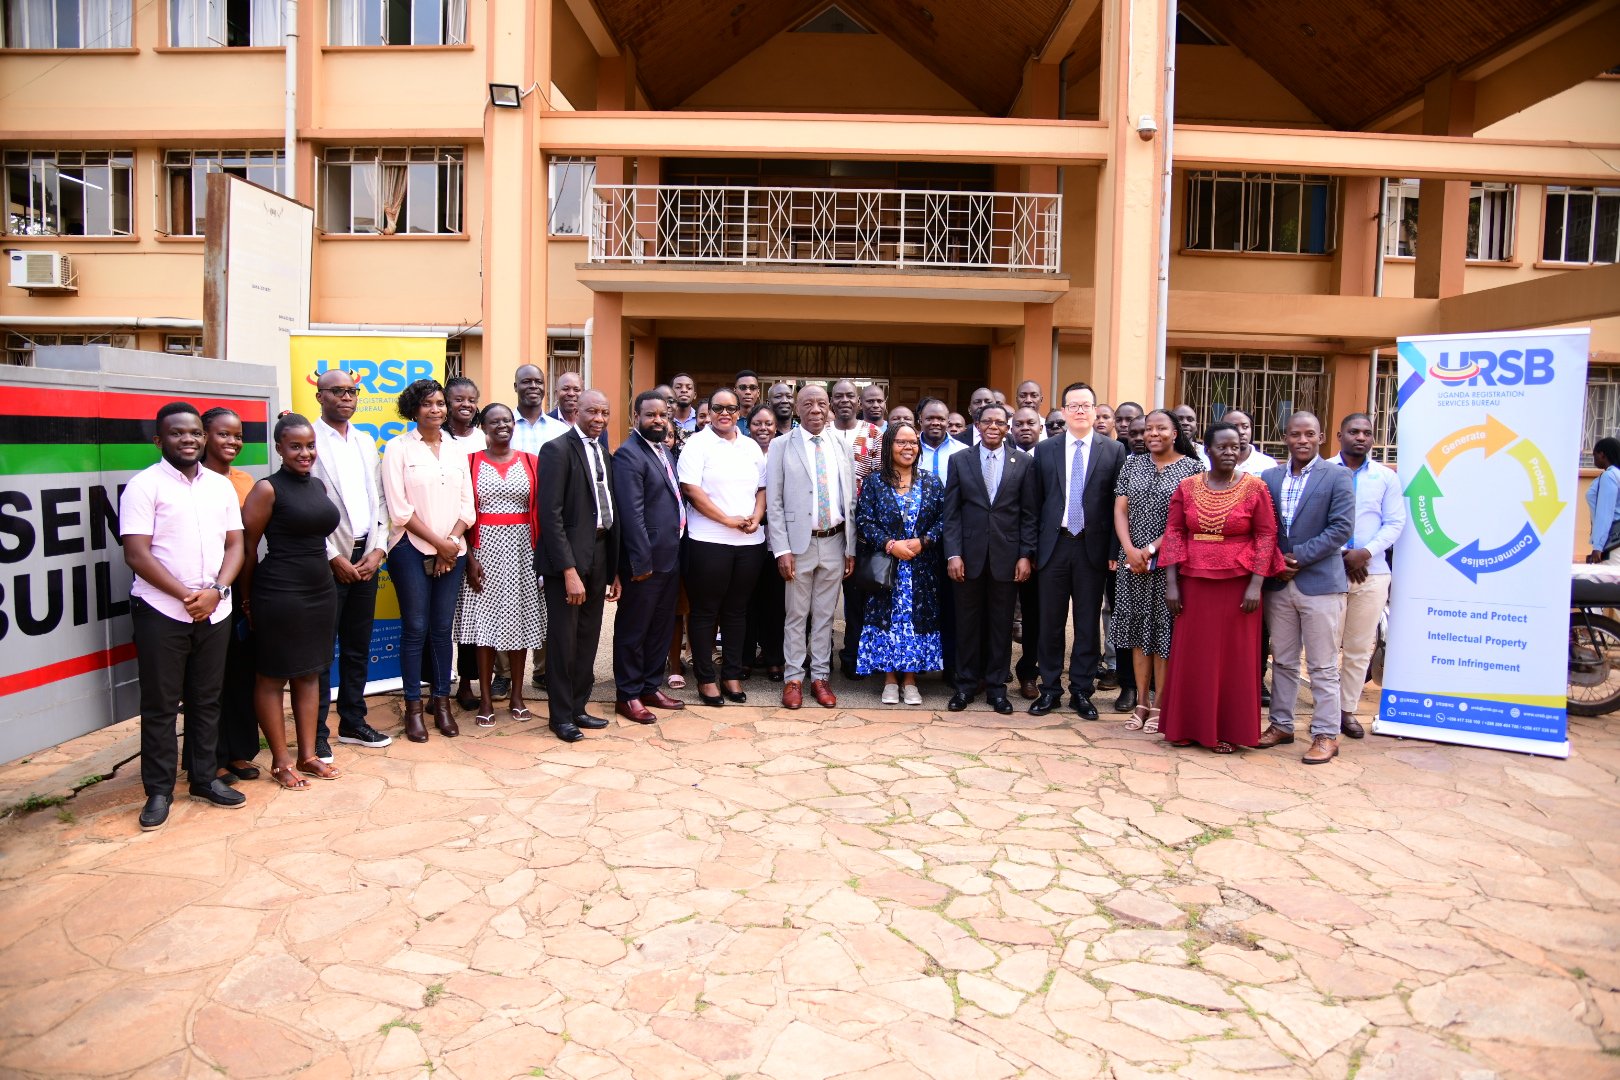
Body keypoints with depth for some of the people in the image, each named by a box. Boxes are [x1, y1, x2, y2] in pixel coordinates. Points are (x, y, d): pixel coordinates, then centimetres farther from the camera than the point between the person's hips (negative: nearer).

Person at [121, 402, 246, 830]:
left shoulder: (221, 485, 9)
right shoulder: (144, 485, -5)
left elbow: (235, 545, 7)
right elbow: (137, 554, -11)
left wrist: (215, 591, -8)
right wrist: (185, 596, -14)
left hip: (214, 612, 4)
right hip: (161, 612, -4)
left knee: (207, 699, 12)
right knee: (160, 705, 4)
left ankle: (204, 777, 24)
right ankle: (158, 791, 13)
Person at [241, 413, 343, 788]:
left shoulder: (318, 485, 10)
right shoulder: (268, 489, -10)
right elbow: (246, 547, -8)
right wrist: (249, 598, -4)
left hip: (320, 590, 7)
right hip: (279, 595, -7)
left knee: (310, 673, 12)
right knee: (273, 677, 5)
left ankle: (307, 756, 21)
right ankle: (280, 762, 14)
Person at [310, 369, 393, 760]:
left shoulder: (366, 442, 13)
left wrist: (377, 549, 0)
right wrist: (335, 558, -12)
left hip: (366, 556, 6)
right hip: (327, 559, -6)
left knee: (358, 646, 13)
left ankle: (353, 722, 25)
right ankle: (317, 733, 10)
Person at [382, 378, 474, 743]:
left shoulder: (456, 450, 12)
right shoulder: (398, 447, -1)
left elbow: (467, 504, 9)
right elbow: (399, 508, -8)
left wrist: (453, 542, -6)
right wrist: (438, 542, -11)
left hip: (452, 552, 4)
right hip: (412, 550, -3)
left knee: (443, 628, 7)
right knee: (415, 628, 0)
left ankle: (441, 701, 17)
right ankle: (413, 706, 10)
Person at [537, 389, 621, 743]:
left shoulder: (604, 455, 13)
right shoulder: (558, 450, -10)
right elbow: (551, 514, -16)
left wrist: (614, 571, 12)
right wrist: (569, 570, -20)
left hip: (599, 558, 7)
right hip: (568, 557, -7)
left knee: (588, 639, 14)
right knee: (563, 640, 3)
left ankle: (578, 707, 26)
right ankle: (561, 716, 16)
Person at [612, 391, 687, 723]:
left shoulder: (663, 451, 14)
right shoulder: (629, 454, -14)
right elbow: (631, 512, -19)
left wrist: (678, 549, 11)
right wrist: (641, 561, -21)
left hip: (670, 557, 9)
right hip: (645, 559, -9)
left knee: (662, 627, 17)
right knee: (633, 629, 4)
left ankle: (651, 685, 30)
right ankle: (628, 695, 16)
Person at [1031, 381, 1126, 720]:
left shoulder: (1113, 451, 2)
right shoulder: (1045, 450, 5)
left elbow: (1118, 504, 0)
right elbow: (1036, 501, 5)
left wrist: (1114, 551, -5)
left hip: (1093, 547, -1)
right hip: (1054, 544, 1)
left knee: (1088, 621, 6)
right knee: (1051, 620, 7)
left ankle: (1081, 690, 17)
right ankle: (1050, 688, 19)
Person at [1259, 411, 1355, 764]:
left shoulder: (1337, 476, -2)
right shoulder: (1269, 478, 10)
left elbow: (1342, 528, -10)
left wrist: (1298, 557, -13)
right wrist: (1275, 563, -6)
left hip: (1320, 583, -4)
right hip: (1279, 583, 4)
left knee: (1323, 666, 2)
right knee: (1283, 661, 13)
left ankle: (1326, 735, 11)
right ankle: (1281, 725, 24)